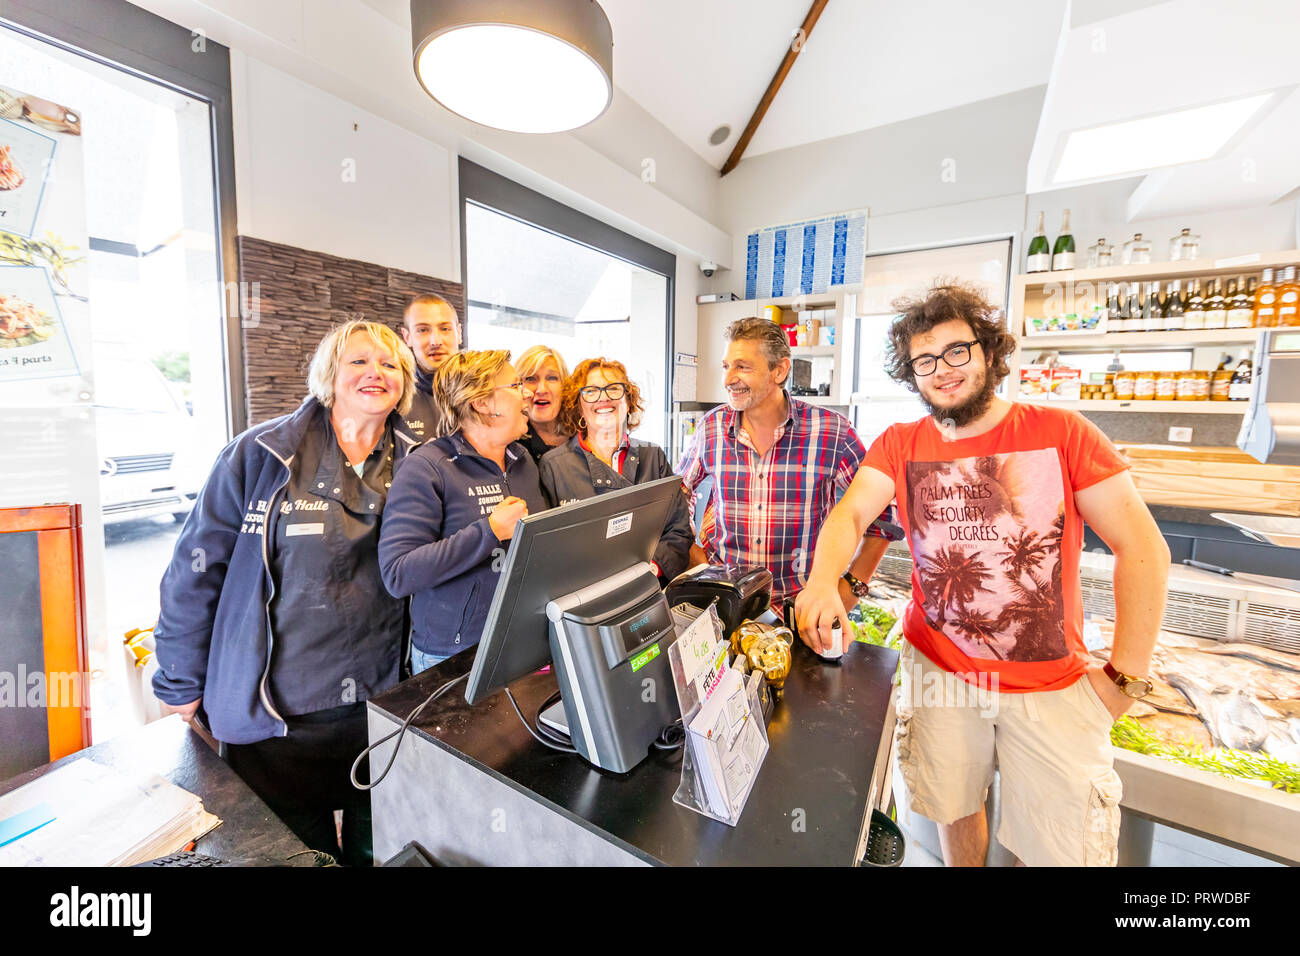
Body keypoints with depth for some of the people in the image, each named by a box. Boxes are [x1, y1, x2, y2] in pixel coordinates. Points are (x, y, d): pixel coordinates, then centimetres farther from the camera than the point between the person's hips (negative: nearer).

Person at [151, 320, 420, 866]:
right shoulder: (260, 455, -9)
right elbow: (196, 567, -4)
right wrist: (181, 685, 1)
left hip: (378, 700, 3)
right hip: (273, 709, -2)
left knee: (375, 843, 21)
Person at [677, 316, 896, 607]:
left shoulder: (832, 431, -8)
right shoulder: (712, 426, 0)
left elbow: (883, 512, 2)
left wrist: (853, 584, -3)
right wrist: (694, 556, 6)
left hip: (802, 601, -1)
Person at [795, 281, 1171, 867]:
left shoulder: (1061, 432, -7)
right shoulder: (899, 445, -1)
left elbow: (1141, 548, -6)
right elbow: (849, 513, -14)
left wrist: (1126, 675, -9)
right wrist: (822, 580, -34)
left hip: (1052, 683, -1)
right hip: (938, 669, 2)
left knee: (1062, 848, 10)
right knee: (953, 807, 19)